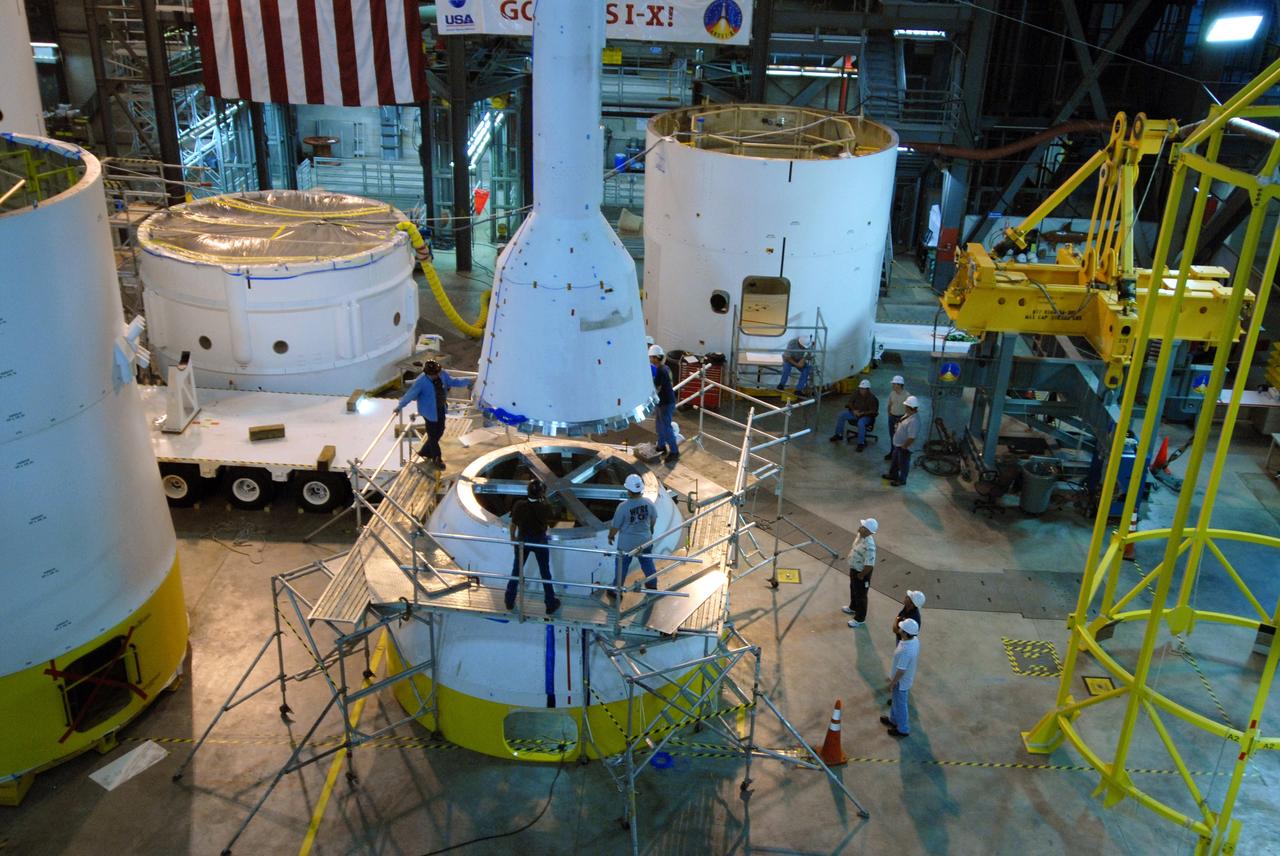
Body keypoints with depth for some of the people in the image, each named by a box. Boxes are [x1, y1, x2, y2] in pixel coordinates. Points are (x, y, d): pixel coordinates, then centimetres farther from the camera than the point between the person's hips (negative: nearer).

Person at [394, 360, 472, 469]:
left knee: (439, 432, 19)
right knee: (433, 436, 5)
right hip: (430, 411, -7)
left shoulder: (443, 374, -9)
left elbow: (452, 382, 9)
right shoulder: (421, 381, -26)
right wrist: (400, 406, -13)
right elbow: (410, 394, -19)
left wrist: (467, 382, 14)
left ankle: (425, 452, 40)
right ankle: (437, 458, 25)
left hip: (441, 410, 7)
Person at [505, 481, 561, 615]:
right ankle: (551, 603, 24)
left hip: (522, 540, 2)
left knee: (516, 570, 19)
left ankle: (510, 600, 30)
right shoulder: (544, 507, -24)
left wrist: (513, 538, 11)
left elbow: (513, 524, -7)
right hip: (540, 541, -2)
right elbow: (552, 523, -7)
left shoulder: (519, 505, -18)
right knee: (545, 572, 14)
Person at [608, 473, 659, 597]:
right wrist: (650, 529, 23)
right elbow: (654, 519, 1)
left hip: (627, 543, -3)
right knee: (647, 562, 25)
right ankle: (652, 584, 43)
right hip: (645, 540, 4)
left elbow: (615, 525, -16)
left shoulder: (623, 506, -28)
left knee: (622, 565, 15)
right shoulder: (648, 503, -16)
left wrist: (611, 536, 3)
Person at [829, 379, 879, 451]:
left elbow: (873, 411, -19)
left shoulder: (872, 398, -19)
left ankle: (861, 443, -28)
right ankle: (839, 435, 2)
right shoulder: (857, 393, -5)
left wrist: (862, 413, -28)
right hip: (855, 412, 6)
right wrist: (854, 410, -11)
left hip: (866, 416, -6)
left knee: (861, 423, -38)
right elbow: (850, 402, 7)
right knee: (841, 415, -12)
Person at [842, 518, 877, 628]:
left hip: (861, 572, -9)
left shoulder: (869, 546, -39)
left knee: (860, 595, 13)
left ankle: (860, 619, 34)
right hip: (854, 568, 9)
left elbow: (869, 565, -34)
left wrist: (861, 575, -20)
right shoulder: (860, 535, -11)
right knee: (853, 589, 31)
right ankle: (853, 608, 58)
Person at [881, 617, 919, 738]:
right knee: (895, 701, 30)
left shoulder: (905, 650, -40)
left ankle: (903, 729, 35)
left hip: (902, 682, -9)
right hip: (907, 677, 9)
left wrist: (892, 683, -14)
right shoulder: (915, 639, -13)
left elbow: (900, 671, -29)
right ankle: (893, 720, 52)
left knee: (899, 705, 15)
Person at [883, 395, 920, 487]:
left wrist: (904, 447, -23)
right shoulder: (908, 414, -5)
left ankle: (901, 480, 34)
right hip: (898, 444, 10)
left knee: (903, 464, 13)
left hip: (904, 447, -10)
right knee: (894, 460, 28)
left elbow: (911, 438, -32)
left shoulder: (913, 421, -35)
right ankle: (893, 475, 50)